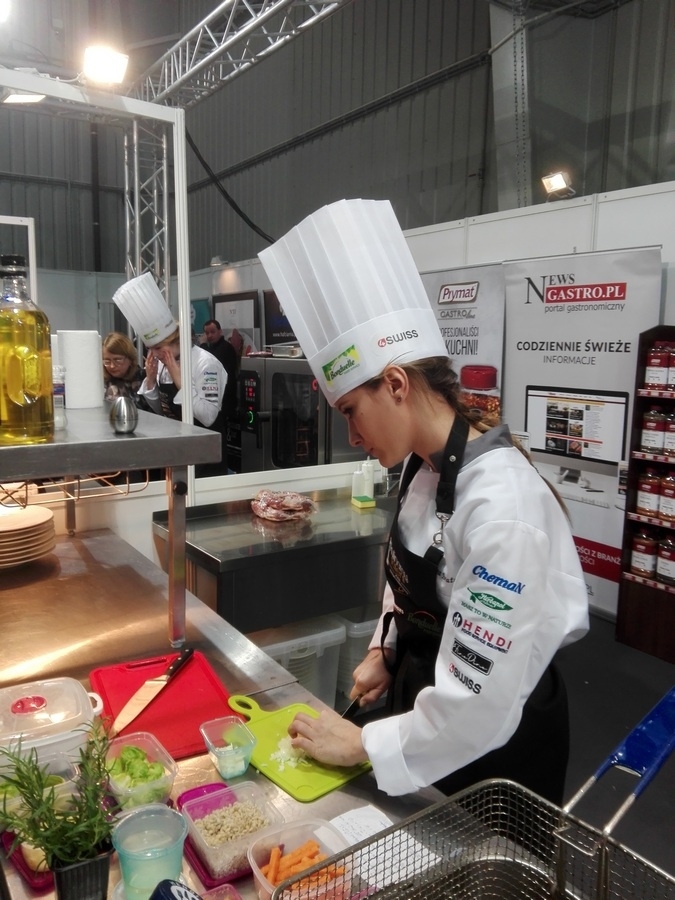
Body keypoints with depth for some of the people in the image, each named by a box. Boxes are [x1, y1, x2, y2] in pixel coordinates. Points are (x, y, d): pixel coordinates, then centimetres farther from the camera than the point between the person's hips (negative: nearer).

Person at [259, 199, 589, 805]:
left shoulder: (500, 509, -34)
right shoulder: (423, 464, -6)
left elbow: (477, 705, -30)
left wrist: (360, 744, -20)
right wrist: (384, 651, 1)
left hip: (497, 740, -7)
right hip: (425, 698, 8)